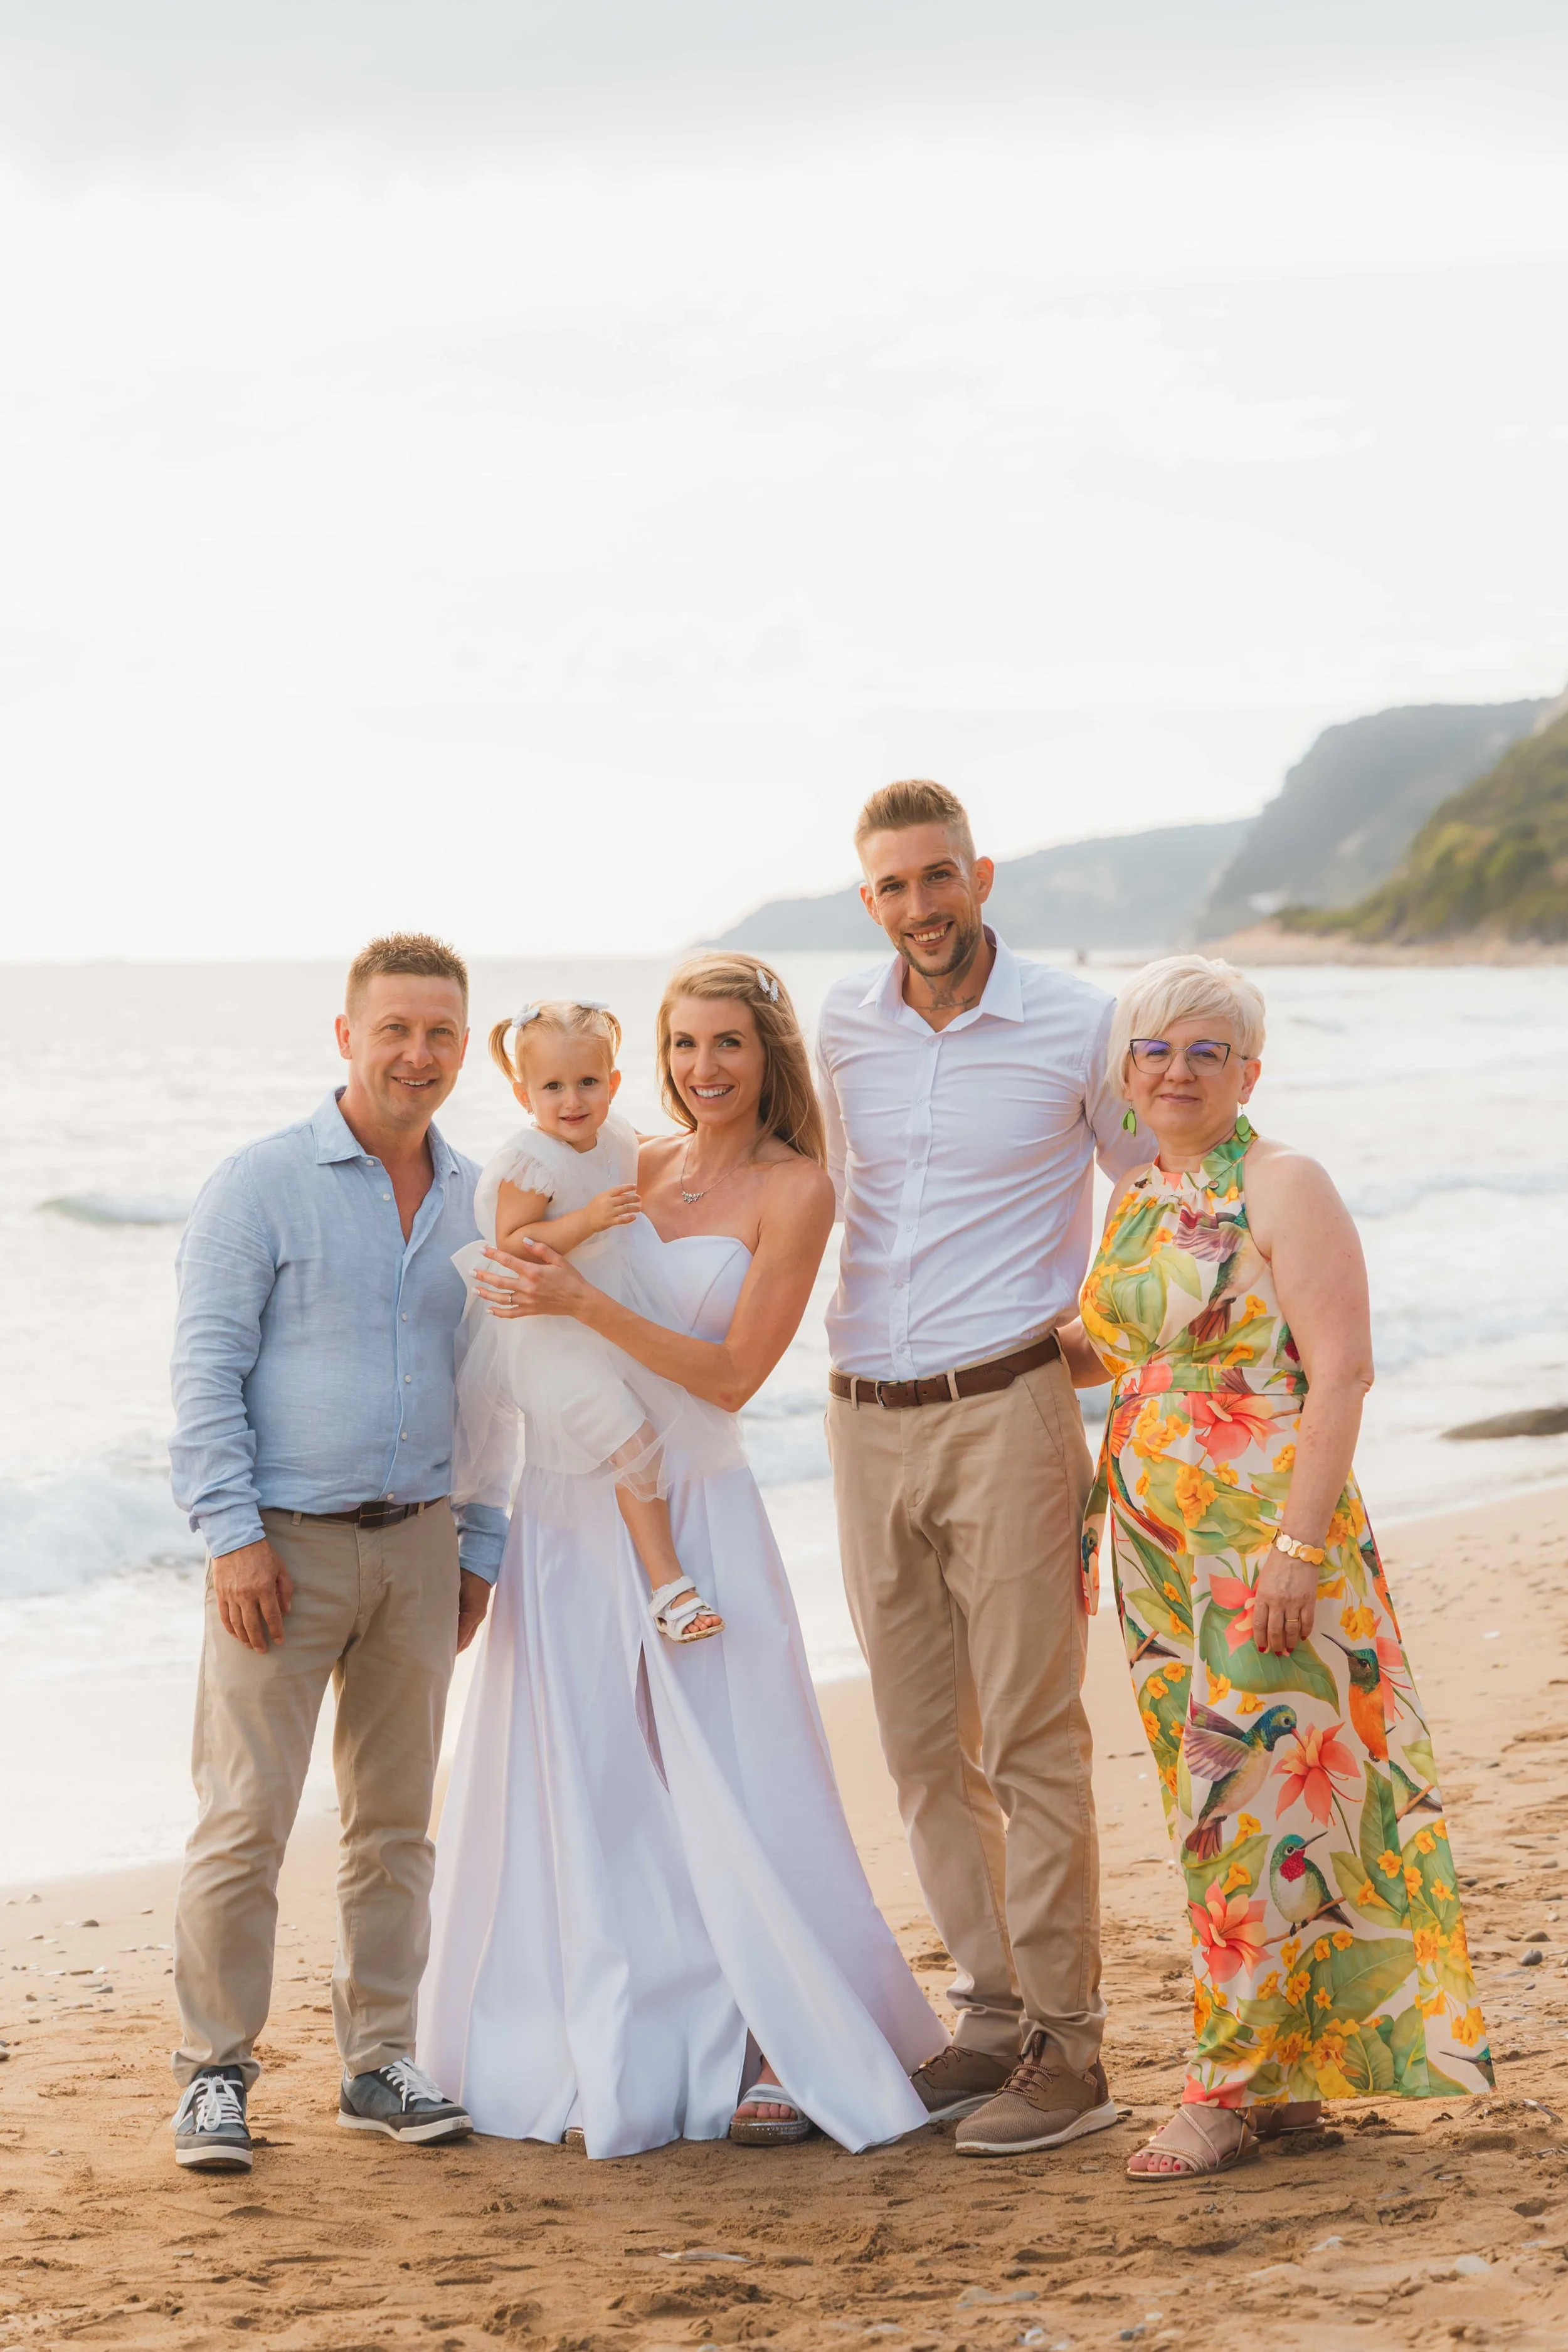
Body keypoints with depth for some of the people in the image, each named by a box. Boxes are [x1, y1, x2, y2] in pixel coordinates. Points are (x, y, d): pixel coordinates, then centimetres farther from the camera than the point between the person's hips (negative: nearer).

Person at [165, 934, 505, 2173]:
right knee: (245, 1820, -6)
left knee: (396, 1820, 9)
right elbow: (206, 1366, -8)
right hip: (284, 1548, -5)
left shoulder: (475, 1200, 10)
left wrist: (480, 1549, 12)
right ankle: (216, 2070, 5)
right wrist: (234, 1534, -15)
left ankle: (380, 2062, 18)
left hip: (416, 1547, 5)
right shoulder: (262, 1184, -5)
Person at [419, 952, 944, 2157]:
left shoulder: (795, 1190, -4)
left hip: (692, 1509, -5)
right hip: (570, 1503, 5)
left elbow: (732, 1374, -11)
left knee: (728, 1787, -4)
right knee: (579, 1785, 4)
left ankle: (778, 2056, 8)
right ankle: (611, 2061, 12)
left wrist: (583, 1301, -19)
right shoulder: (632, 1167, 11)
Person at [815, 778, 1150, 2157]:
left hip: (1005, 1412, -5)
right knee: (924, 1747, 8)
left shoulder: (1076, 1026, -5)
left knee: (1030, 1743, -5)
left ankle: (1068, 2052, 1)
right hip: (870, 1422, 5)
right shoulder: (844, 1031, 8)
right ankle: (994, 2017, 18)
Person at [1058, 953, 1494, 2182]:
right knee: (1213, 1801, 9)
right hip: (1158, 1541, 8)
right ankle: (1283, 2074, 17)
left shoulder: (1284, 1187, -9)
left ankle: (1235, 2082, 2)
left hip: (1267, 1529, -8)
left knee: (1250, 1802, -5)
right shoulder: (1136, 1204, 13)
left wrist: (1301, 1542, -22)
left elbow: (1341, 1369, -16)